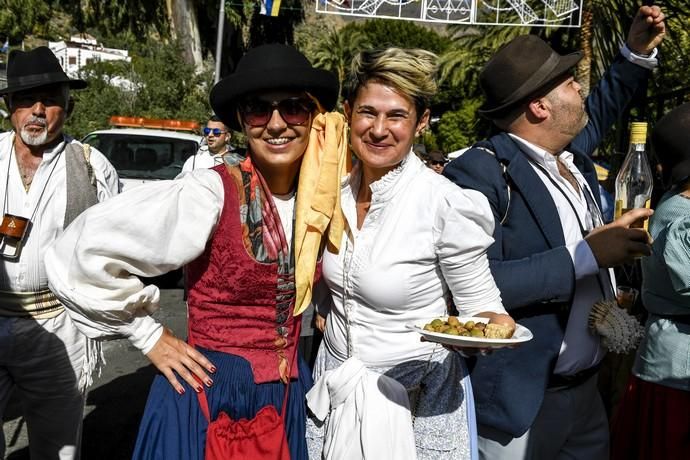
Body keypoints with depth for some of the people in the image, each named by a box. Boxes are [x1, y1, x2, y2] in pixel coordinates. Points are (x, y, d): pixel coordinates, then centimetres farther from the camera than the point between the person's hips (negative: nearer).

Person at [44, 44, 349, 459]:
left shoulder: (321, 197, -3)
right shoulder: (210, 194, -20)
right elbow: (82, 254, -18)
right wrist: (148, 336, -11)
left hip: (290, 394, 5)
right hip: (210, 393, -5)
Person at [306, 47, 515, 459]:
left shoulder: (446, 203, -21)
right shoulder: (338, 188, -5)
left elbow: (481, 305, -13)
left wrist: (494, 326, -30)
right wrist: (325, 312, 1)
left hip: (417, 396, -5)